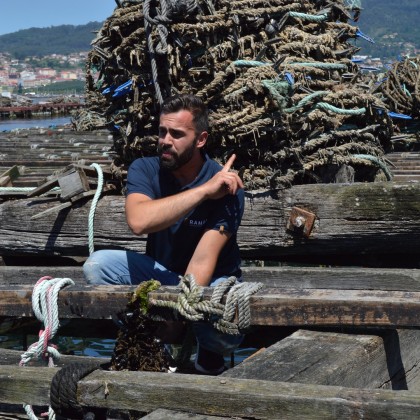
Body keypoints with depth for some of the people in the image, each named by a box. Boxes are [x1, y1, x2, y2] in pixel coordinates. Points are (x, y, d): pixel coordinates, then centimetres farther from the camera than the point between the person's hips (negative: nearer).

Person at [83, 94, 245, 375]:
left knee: (226, 333, -36)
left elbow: (203, 262, -29)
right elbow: (138, 222, -34)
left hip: (212, 281, -3)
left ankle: (209, 352, 4)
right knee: (97, 265, -22)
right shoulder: (145, 170, -12)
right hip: (162, 272, 4)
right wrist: (204, 190, -35)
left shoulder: (226, 188, -22)